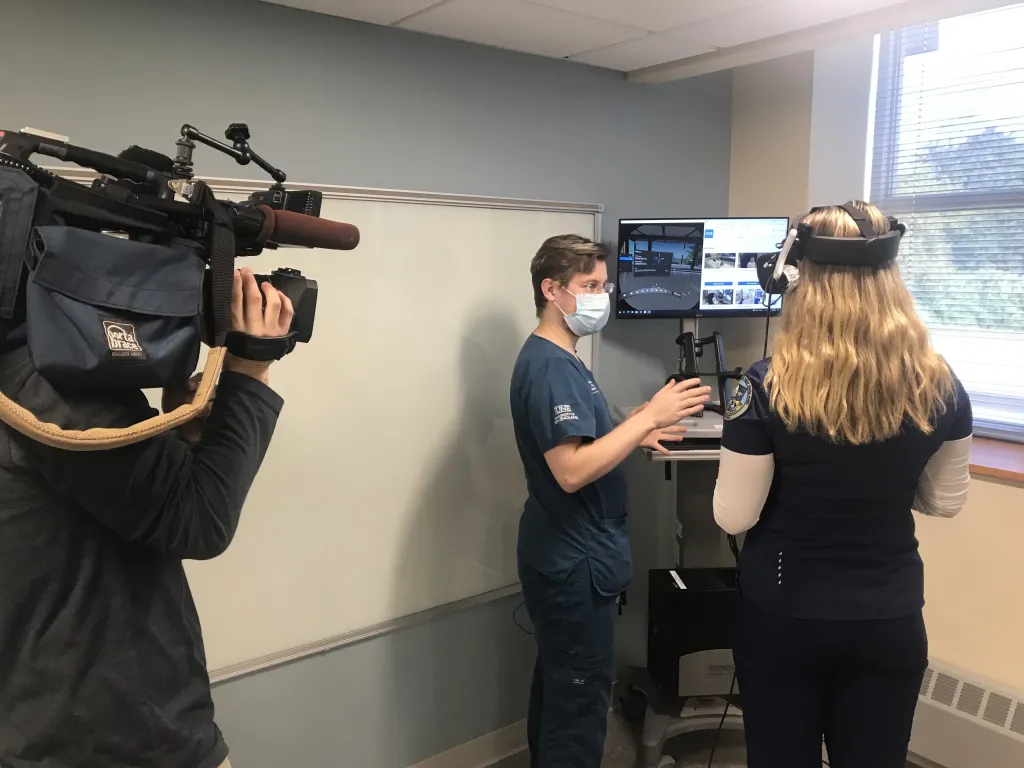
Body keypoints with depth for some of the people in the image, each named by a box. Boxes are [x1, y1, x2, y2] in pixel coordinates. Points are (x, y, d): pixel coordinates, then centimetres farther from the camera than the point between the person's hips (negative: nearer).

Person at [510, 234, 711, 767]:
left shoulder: (554, 359, 11)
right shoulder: (549, 366, -21)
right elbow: (571, 471, -29)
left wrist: (634, 437, 7)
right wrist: (648, 416, -25)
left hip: (564, 554, 10)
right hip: (575, 561, -10)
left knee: (555, 688, 21)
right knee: (579, 701, 3)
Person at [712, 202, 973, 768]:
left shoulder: (769, 386, -20)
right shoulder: (940, 387, -9)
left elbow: (733, 517, -12)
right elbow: (945, 502, 5)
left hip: (784, 615, -2)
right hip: (890, 619, 3)